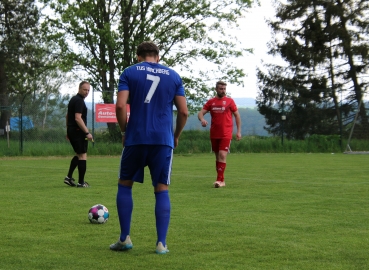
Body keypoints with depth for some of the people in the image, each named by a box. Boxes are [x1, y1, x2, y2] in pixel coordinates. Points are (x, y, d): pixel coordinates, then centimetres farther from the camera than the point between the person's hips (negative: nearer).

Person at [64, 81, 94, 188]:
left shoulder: (73, 99, 17)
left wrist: (68, 132, 28)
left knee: (78, 155, 21)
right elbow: (78, 118, -23)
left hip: (71, 130, 10)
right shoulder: (79, 101, -15)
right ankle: (81, 182, -4)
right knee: (82, 156, -4)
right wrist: (87, 133, -23)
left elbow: (67, 116, 24)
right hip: (78, 131, -10)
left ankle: (69, 177, 17)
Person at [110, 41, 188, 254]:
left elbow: (121, 105, -7)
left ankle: (125, 238, 10)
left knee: (125, 185, 13)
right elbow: (184, 111, 5)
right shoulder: (173, 75, 10)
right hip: (164, 140, 1)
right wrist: (176, 135, 17)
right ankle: (161, 243, 1)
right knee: (162, 190, 5)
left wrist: (124, 131, 6)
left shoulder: (130, 73, 5)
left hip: (135, 139, -1)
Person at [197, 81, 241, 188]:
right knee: (217, 156, 9)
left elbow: (237, 115, 6)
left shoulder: (230, 101, 2)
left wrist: (238, 131, 1)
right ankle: (221, 180, 18)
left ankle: (219, 180, -16)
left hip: (226, 134, -4)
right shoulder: (211, 102, 7)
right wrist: (202, 119, -20)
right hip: (214, 134, 4)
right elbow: (200, 113, 4)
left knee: (222, 155, -15)